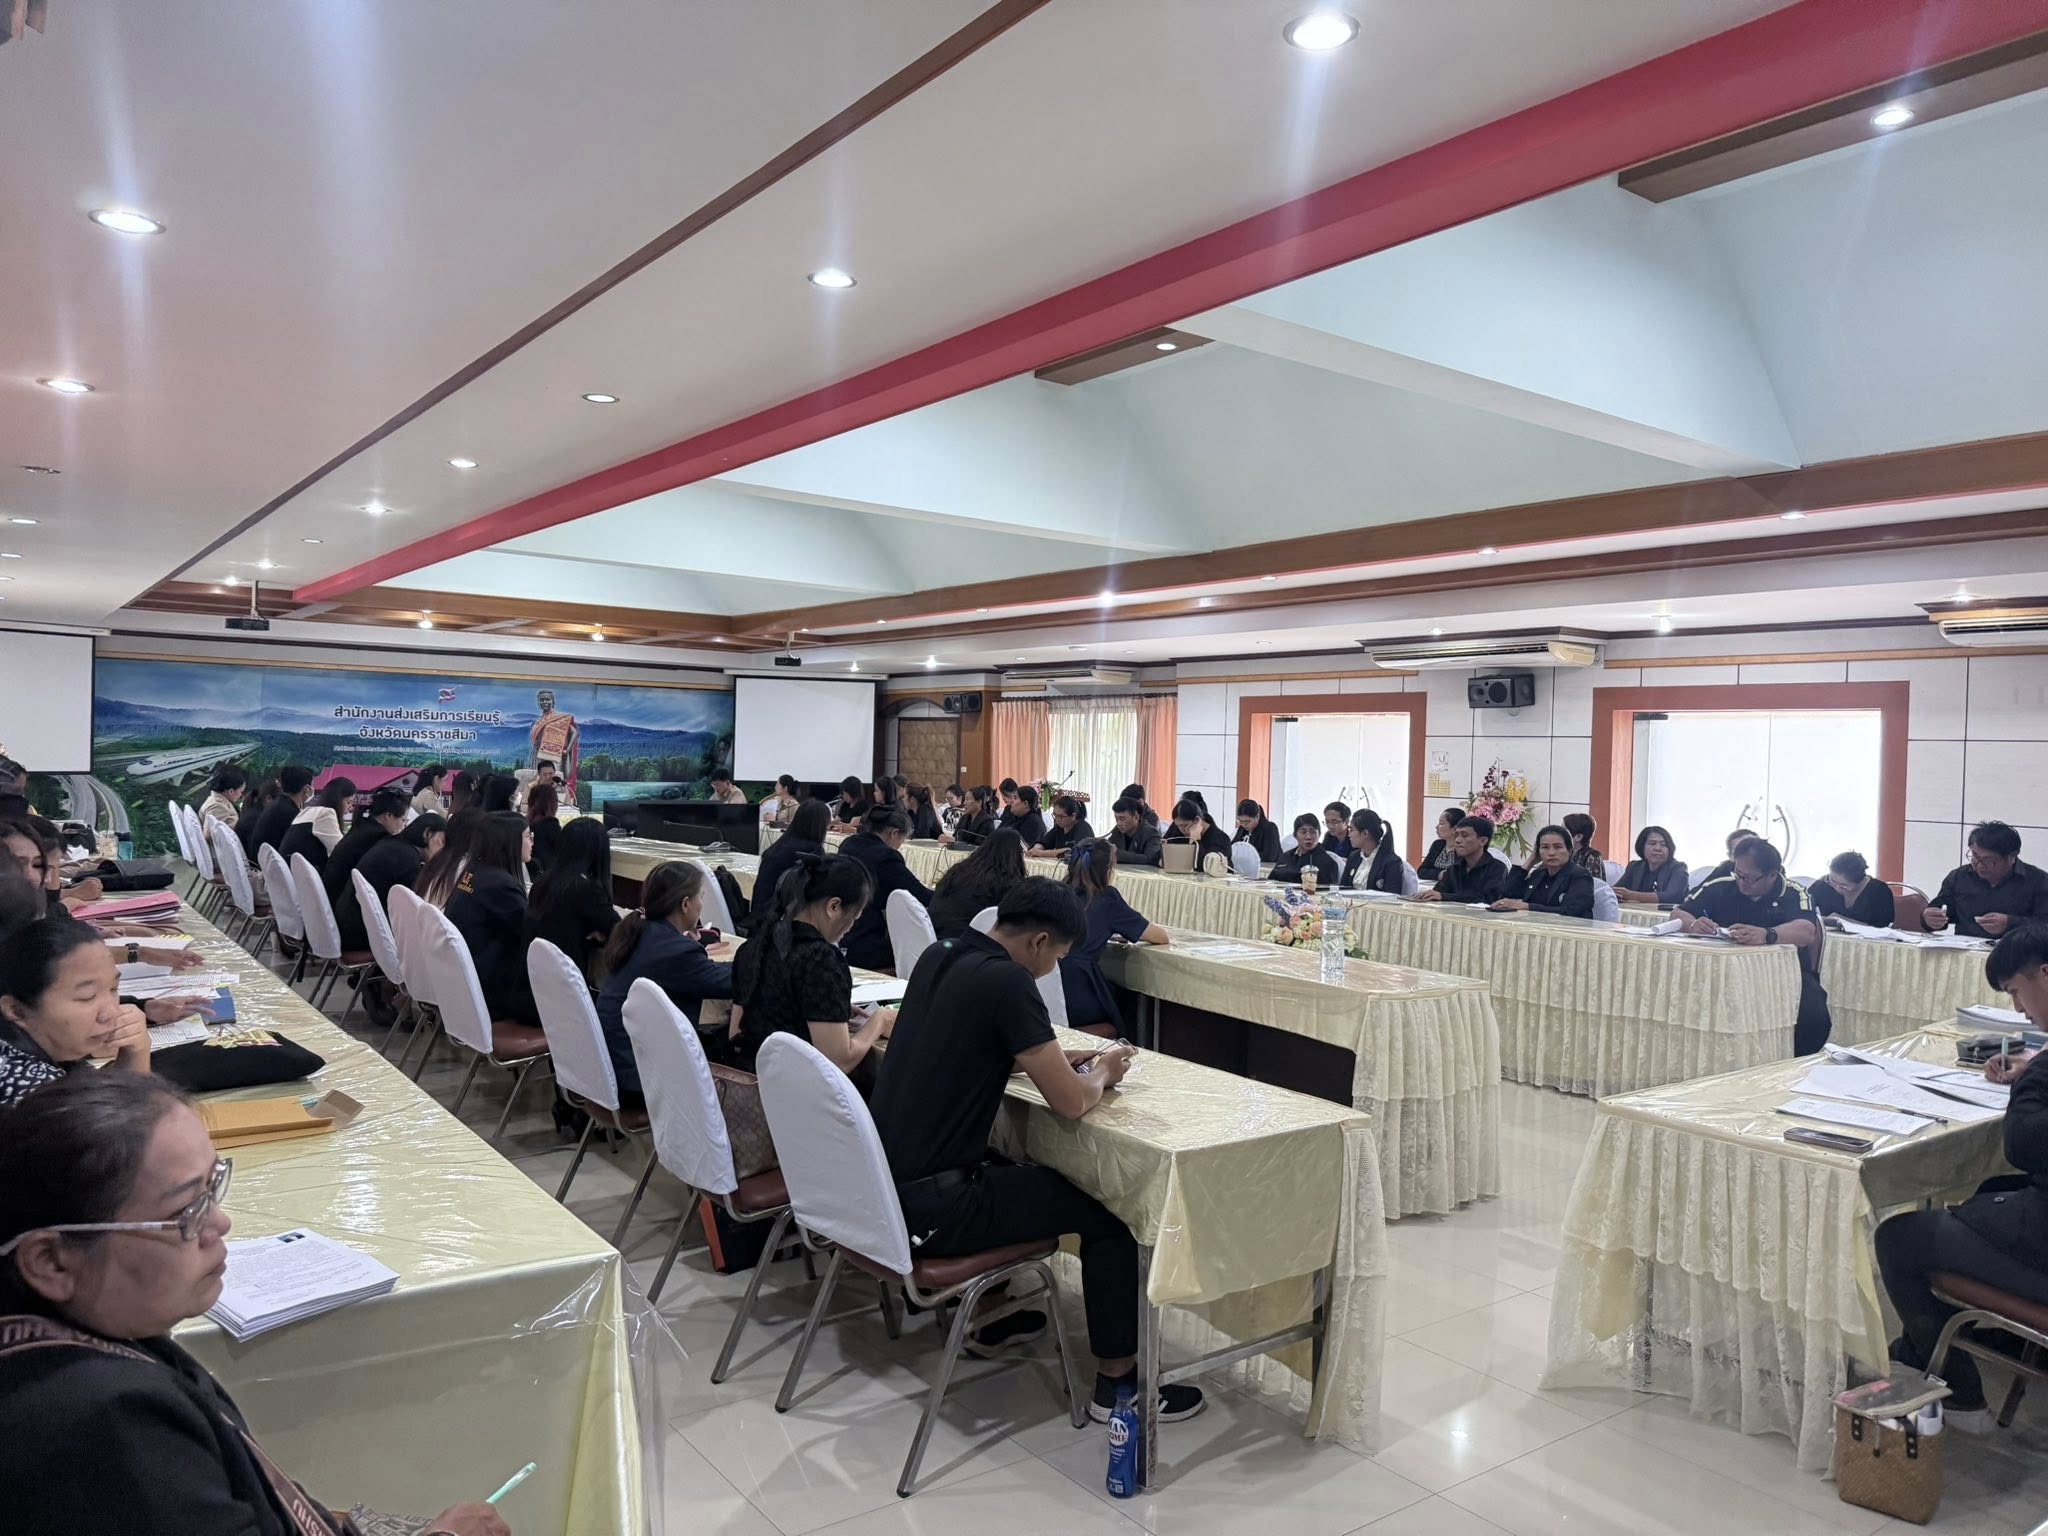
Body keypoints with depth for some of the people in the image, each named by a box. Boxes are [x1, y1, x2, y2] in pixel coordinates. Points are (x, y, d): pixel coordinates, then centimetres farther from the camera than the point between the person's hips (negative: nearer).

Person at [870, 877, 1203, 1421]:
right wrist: (1102, 1073, 6)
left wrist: (1056, 1061, 16)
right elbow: (1071, 1103, -16)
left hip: (881, 1181, 9)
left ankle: (989, 1319, 43)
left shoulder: (938, 958, 6)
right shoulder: (1006, 981, -19)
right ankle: (1117, 1382, 14)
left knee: (1011, 1170, 34)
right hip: (928, 1207, -9)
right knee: (1107, 1209, 4)